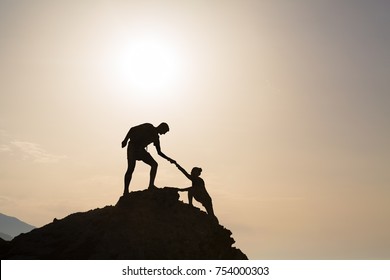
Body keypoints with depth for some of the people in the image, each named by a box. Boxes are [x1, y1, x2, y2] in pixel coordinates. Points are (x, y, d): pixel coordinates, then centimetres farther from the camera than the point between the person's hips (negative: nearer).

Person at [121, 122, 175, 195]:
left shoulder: (156, 137, 14)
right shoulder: (148, 127, -5)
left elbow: (159, 152, 21)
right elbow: (132, 129, -11)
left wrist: (168, 159, 11)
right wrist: (125, 140, -20)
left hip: (141, 150, 7)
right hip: (133, 147, -7)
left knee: (154, 164, -6)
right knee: (131, 168, -15)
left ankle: (151, 185, -10)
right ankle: (125, 190, -8)